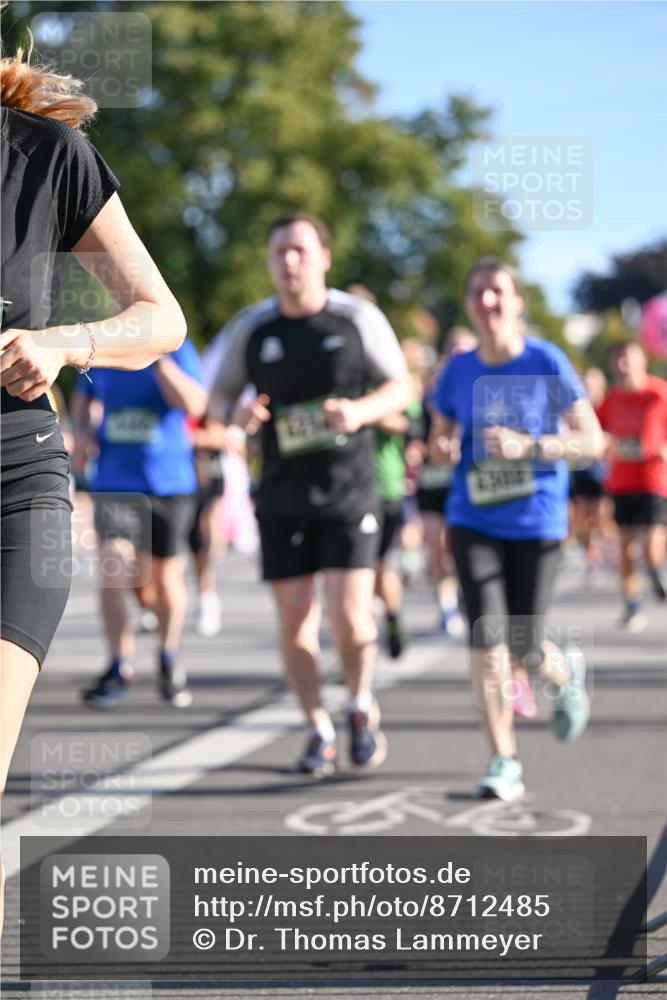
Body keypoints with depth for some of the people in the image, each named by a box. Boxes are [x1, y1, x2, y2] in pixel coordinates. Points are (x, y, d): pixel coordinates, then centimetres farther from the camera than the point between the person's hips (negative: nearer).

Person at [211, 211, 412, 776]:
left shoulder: (359, 319, -3)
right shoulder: (250, 329, 1)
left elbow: (402, 387, 5)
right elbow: (219, 398, 11)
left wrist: (361, 410, -16)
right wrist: (240, 416, -13)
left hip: (350, 492, -2)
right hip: (283, 495, 2)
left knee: (350, 616, -11)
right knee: (295, 619, 3)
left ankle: (362, 705, 18)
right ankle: (319, 731, 20)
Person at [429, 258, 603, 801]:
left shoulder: (547, 362, -7)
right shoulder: (458, 370, 3)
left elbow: (592, 440, -7)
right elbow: (441, 440, 16)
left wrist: (528, 446, -21)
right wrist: (443, 449, -8)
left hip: (537, 524, -2)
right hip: (473, 523, 2)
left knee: (523, 648, 1)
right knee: (487, 638, -12)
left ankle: (567, 672, 39)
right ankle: (505, 763, -2)